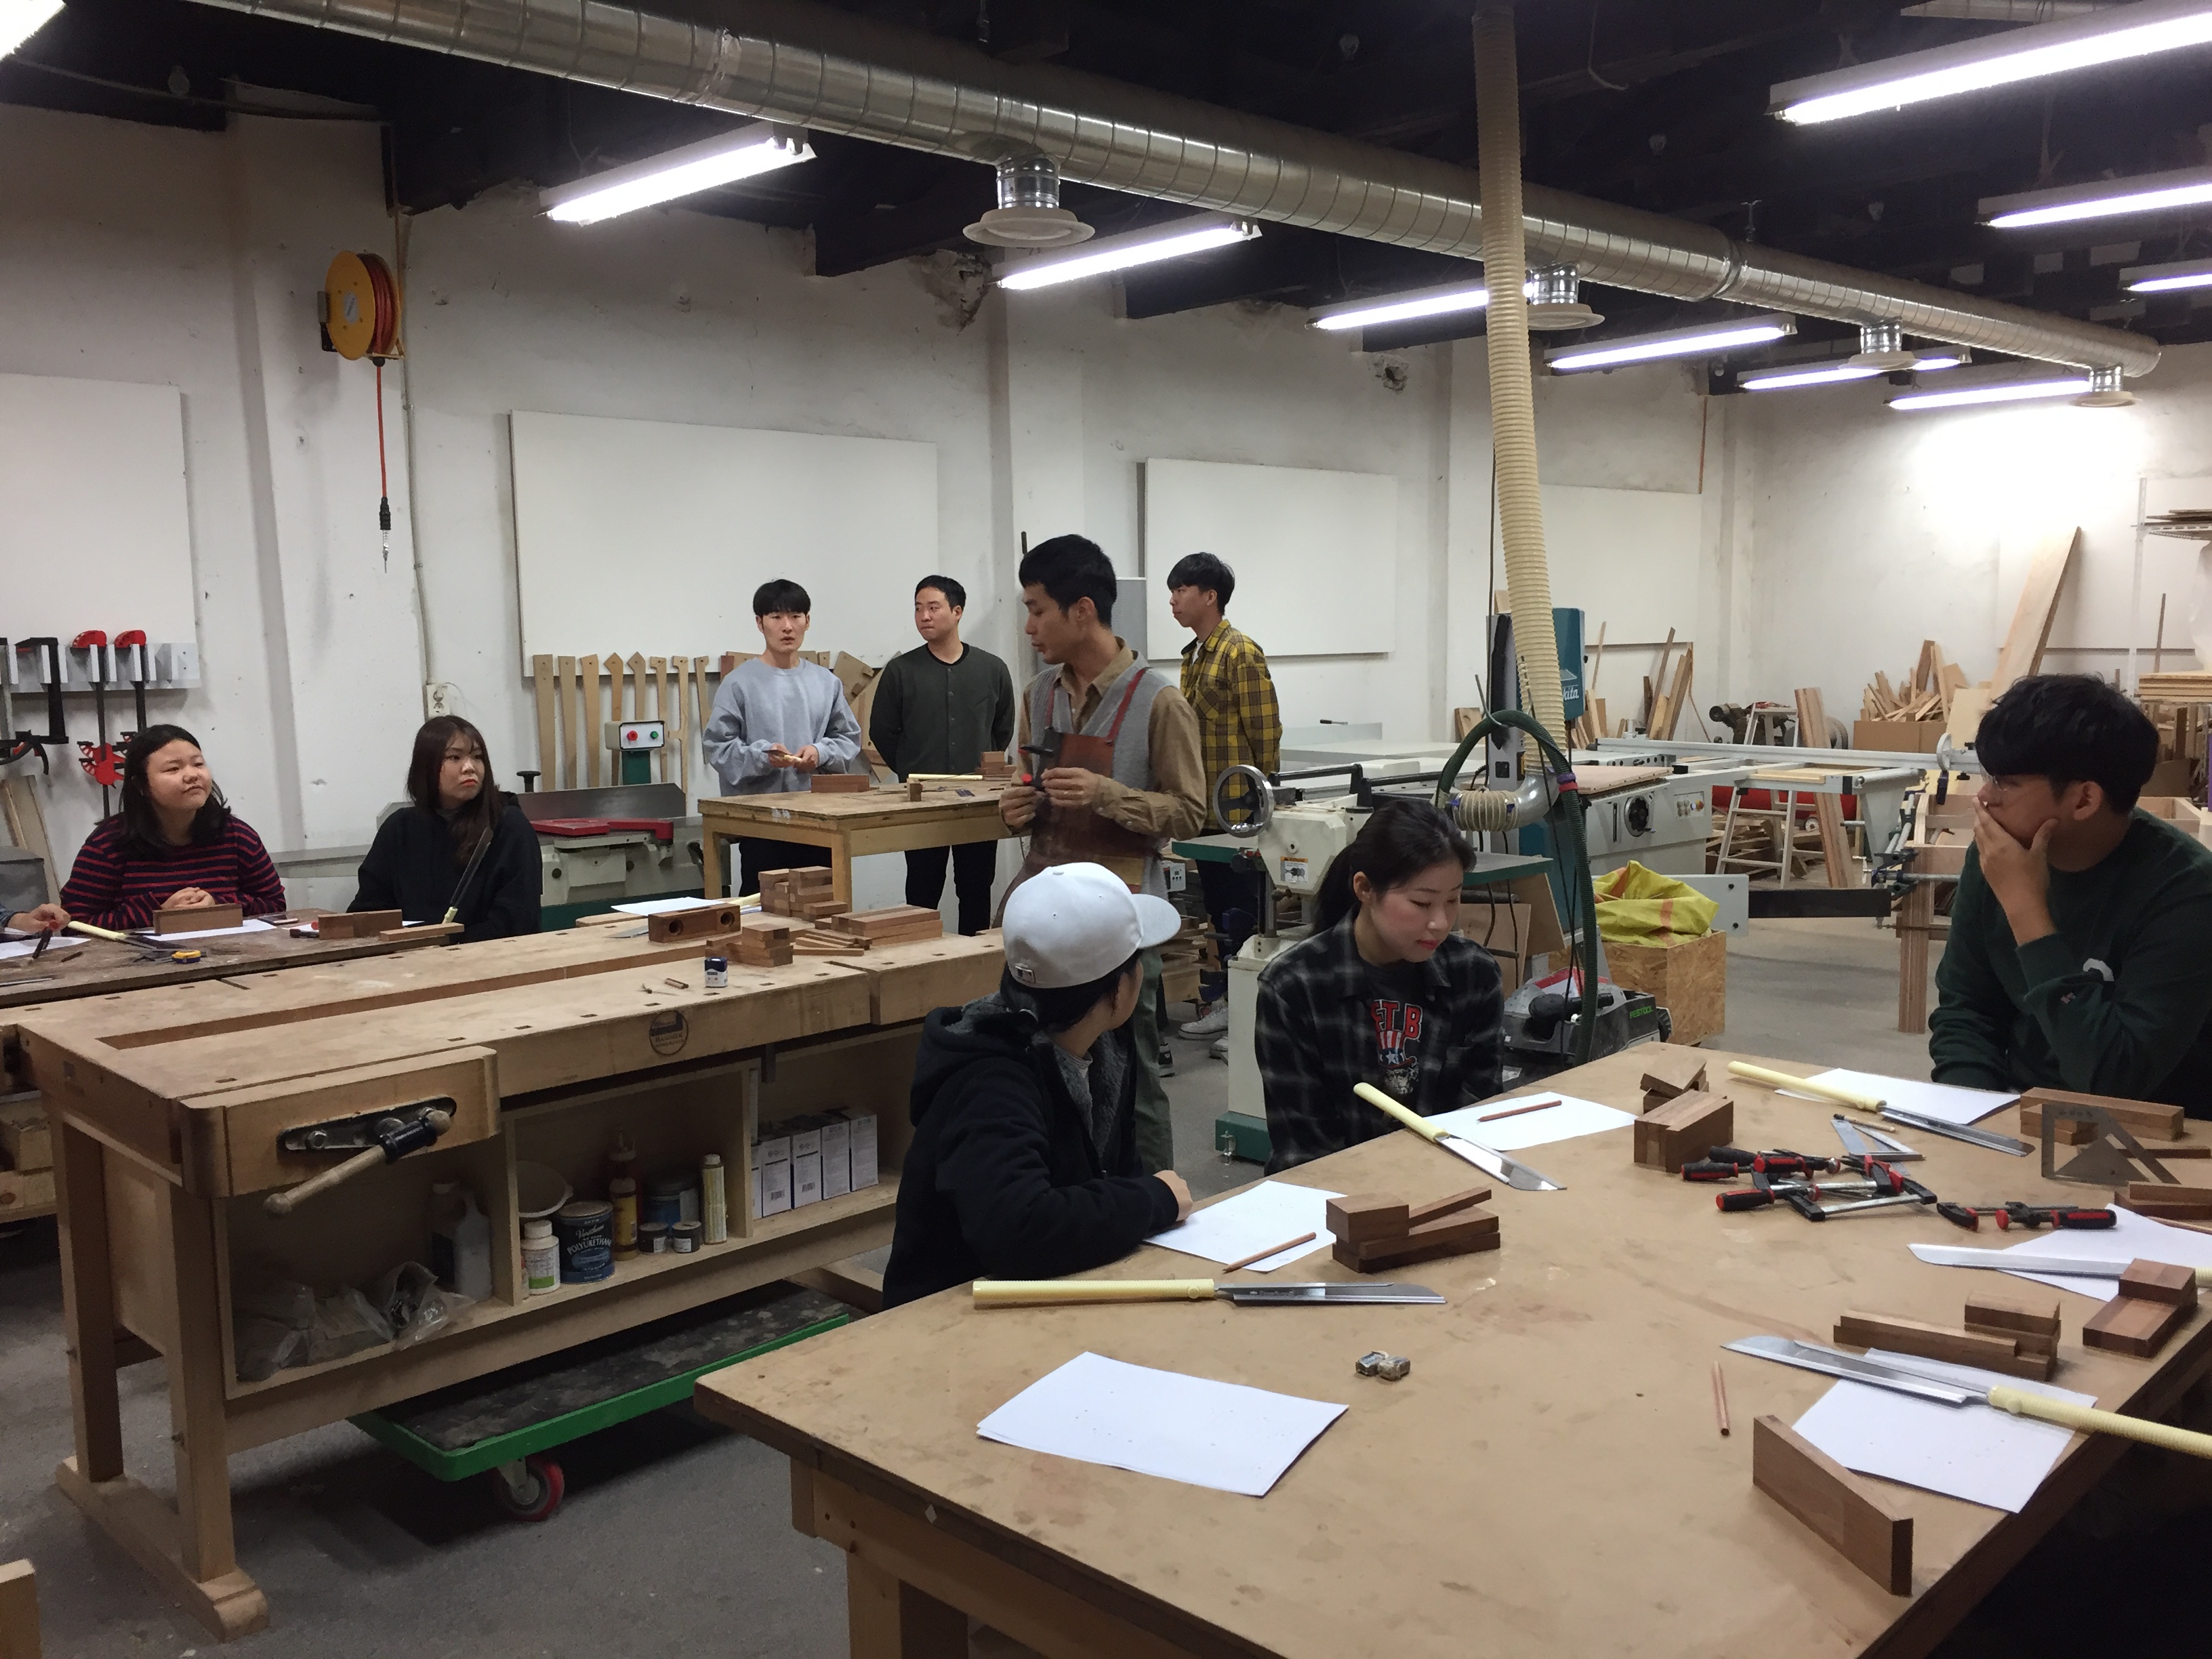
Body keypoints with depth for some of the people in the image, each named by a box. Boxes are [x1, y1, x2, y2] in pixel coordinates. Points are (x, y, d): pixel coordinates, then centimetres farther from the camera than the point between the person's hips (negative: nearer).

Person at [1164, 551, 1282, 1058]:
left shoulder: (1241, 653, -13)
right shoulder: (1193, 655, 14)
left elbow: (1265, 733, -15)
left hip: (1237, 811, -9)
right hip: (1205, 808, 9)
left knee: (1242, 913, -3)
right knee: (1219, 910, 15)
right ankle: (1223, 1002, 24)